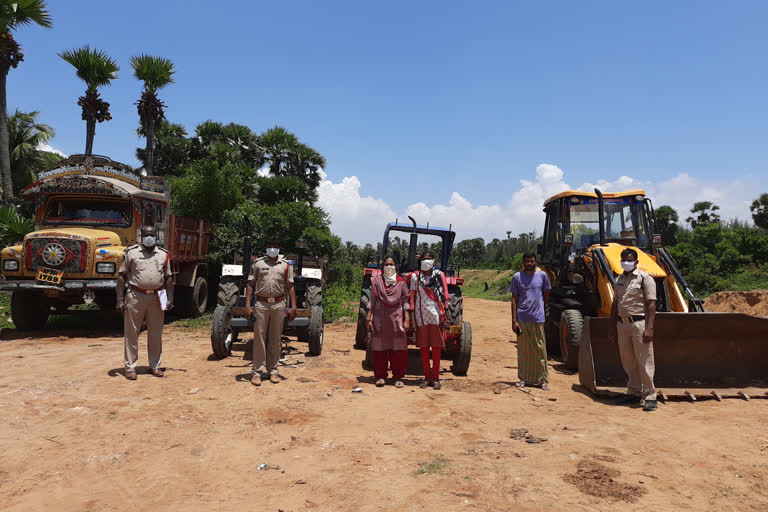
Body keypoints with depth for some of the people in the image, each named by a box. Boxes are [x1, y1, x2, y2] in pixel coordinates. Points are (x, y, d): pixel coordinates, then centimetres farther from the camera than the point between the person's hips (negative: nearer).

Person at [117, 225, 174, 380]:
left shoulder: (163, 254, 10)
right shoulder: (131, 252, 2)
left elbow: (168, 278, 13)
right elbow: (122, 276, 1)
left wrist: (170, 299, 4)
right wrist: (120, 300, -6)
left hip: (156, 298, 2)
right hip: (135, 297, -2)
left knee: (155, 334, 9)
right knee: (131, 334, 3)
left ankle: (155, 365, 21)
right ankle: (130, 367, 12)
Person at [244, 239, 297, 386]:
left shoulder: (286, 265, 9)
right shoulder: (258, 263, 7)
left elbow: (290, 286, 9)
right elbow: (250, 285, 6)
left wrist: (293, 306, 2)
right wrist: (247, 305, -3)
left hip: (279, 305, 1)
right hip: (261, 304, -1)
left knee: (275, 339, 7)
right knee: (259, 338, 1)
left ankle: (273, 370, 17)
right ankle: (257, 372, 8)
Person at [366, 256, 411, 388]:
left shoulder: (401, 282, 6)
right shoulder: (376, 281, 8)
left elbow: (405, 302, 5)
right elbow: (372, 301, 7)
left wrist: (407, 320, -3)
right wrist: (369, 318, 2)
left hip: (396, 319, 0)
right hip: (379, 319, 0)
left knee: (398, 349, 0)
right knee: (379, 349, 3)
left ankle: (398, 377, 9)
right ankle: (380, 376, 13)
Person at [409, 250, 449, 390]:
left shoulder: (439, 275, 4)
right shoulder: (415, 276, 6)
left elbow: (444, 295, 2)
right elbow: (412, 296, 7)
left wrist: (443, 313, -4)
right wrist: (412, 314, 1)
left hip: (435, 314, -1)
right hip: (421, 315, 1)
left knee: (436, 347, 2)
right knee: (423, 347, 6)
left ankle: (436, 378, 11)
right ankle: (427, 377, 16)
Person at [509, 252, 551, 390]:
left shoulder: (542, 275, 3)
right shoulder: (517, 277, 3)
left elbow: (546, 296, 15)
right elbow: (514, 299, 2)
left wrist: (538, 307, 11)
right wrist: (514, 320, -3)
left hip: (538, 319, 0)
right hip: (521, 319, 0)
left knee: (540, 350, 2)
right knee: (523, 350, 7)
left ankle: (542, 379, 10)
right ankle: (523, 378, 17)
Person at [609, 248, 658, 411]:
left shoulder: (645, 278, -5)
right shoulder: (619, 280, 15)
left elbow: (651, 304, -11)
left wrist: (649, 328, -18)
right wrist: (613, 327, 16)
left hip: (639, 324, -7)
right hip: (622, 324, 7)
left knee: (644, 361, -4)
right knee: (628, 361, 12)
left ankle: (649, 396, 4)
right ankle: (634, 393, 23)